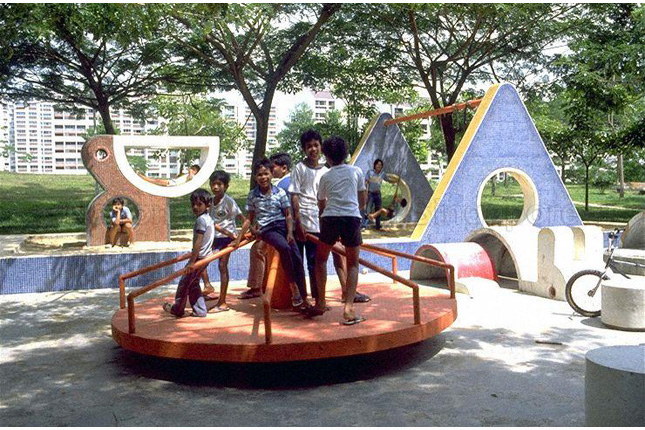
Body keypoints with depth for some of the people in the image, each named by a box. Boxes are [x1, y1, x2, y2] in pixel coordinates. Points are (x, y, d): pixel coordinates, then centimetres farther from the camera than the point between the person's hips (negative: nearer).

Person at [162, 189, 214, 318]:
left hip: (199, 257, -10)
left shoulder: (201, 220, -19)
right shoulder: (208, 218, 10)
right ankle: (200, 310, 17)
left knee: (184, 282, 4)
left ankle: (177, 309, 18)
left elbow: (198, 242, -25)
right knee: (193, 283, 16)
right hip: (206, 256, 10)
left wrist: (192, 262, -27)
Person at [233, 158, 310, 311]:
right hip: (267, 230, -2)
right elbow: (250, 219, 14)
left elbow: (288, 215, 7)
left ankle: (302, 298, -12)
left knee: (297, 257, -17)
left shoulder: (280, 192, 6)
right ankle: (293, 288, -25)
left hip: (283, 226, 2)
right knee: (284, 248, -33)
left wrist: (290, 233, -6)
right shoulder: (252, 195, 7)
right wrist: (239, 238, 11)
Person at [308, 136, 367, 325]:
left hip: (330, 218, 1)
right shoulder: (356, 171, 12)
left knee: (321, 259, 21)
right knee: (353, 264, 9)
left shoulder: (325, 177, 14)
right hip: (352, 218, 0)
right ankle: (348, 309, -4)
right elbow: (363, 199, 17)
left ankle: (320, 303, 18)